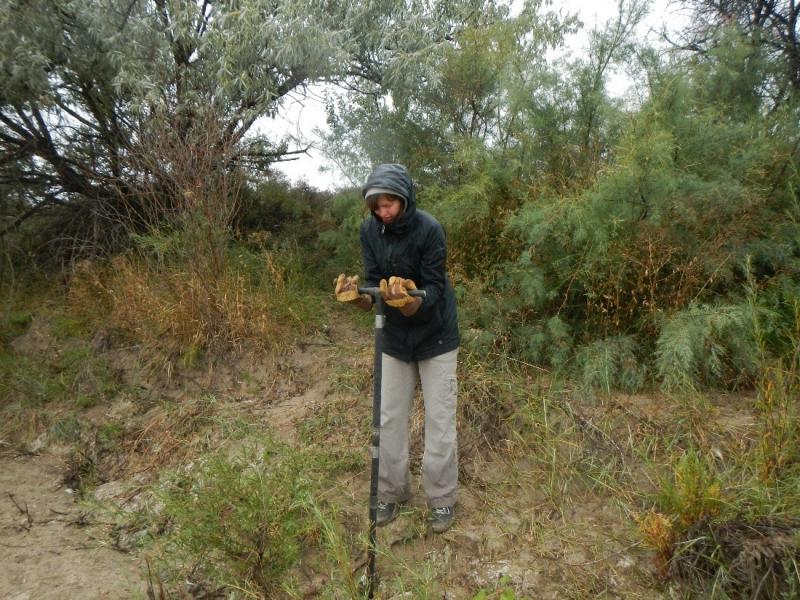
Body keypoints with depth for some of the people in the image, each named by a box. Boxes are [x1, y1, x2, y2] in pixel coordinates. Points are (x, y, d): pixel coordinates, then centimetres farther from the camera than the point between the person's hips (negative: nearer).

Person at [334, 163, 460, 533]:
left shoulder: (428, 229, -22)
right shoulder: (370, 230, -9)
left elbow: (434, 289, -22)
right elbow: (374, 283, -10)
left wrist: (409, 301, -43)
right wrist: (357, 297, -32)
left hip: (435, 336, -4)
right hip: (394, 337, 4)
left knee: (439, 420, 3)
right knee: (389, 419, 10)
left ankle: (442, 498, 19)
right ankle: (391, 493, 26)